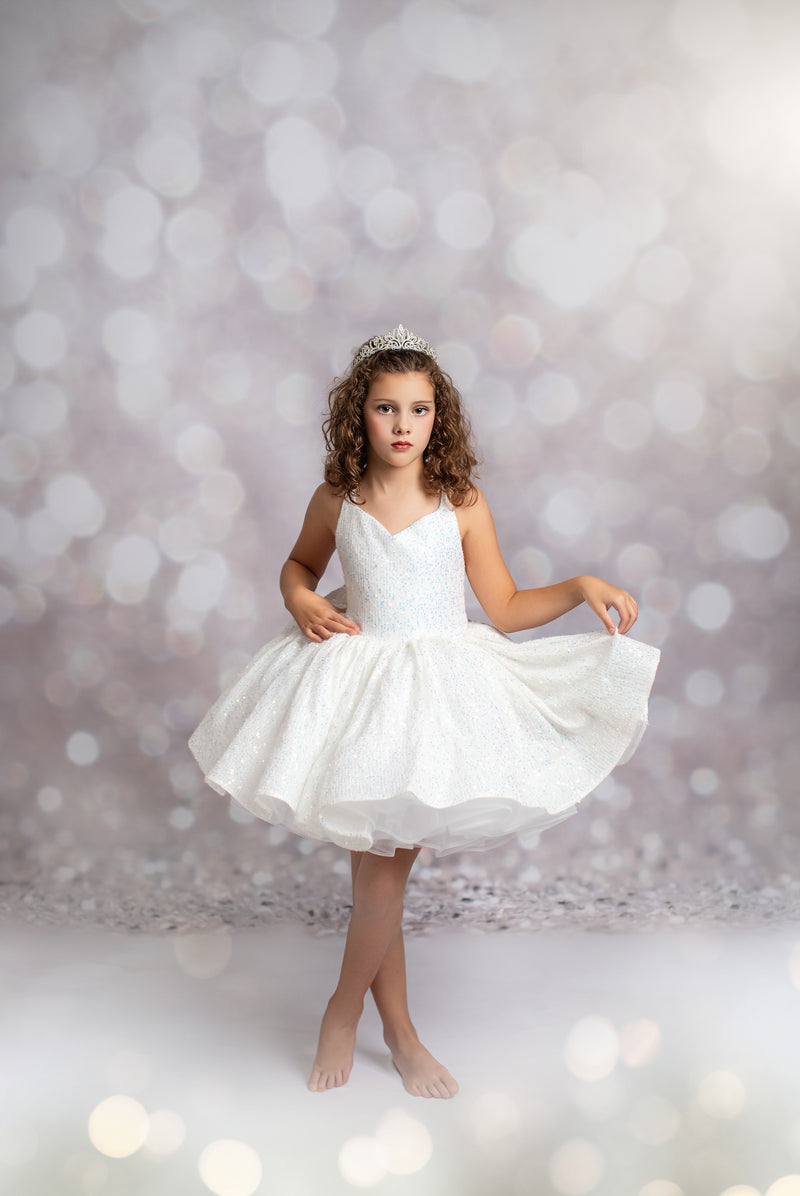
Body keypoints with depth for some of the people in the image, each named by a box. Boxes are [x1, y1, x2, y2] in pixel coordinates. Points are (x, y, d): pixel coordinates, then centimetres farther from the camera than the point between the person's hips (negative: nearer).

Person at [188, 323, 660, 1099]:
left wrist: (582, 586, -12)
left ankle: (342, 1014, 23)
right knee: (375, 862, 5)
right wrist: (303, 603, -2)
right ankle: (398, 1033, 25)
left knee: (389, 861, -2)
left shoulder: (461, 506, -4)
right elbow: (299, 565, 19)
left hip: (437, 686, -1)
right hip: (358, 685, 1)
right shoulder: (335, 502, -1)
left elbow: (505, 609, -1)